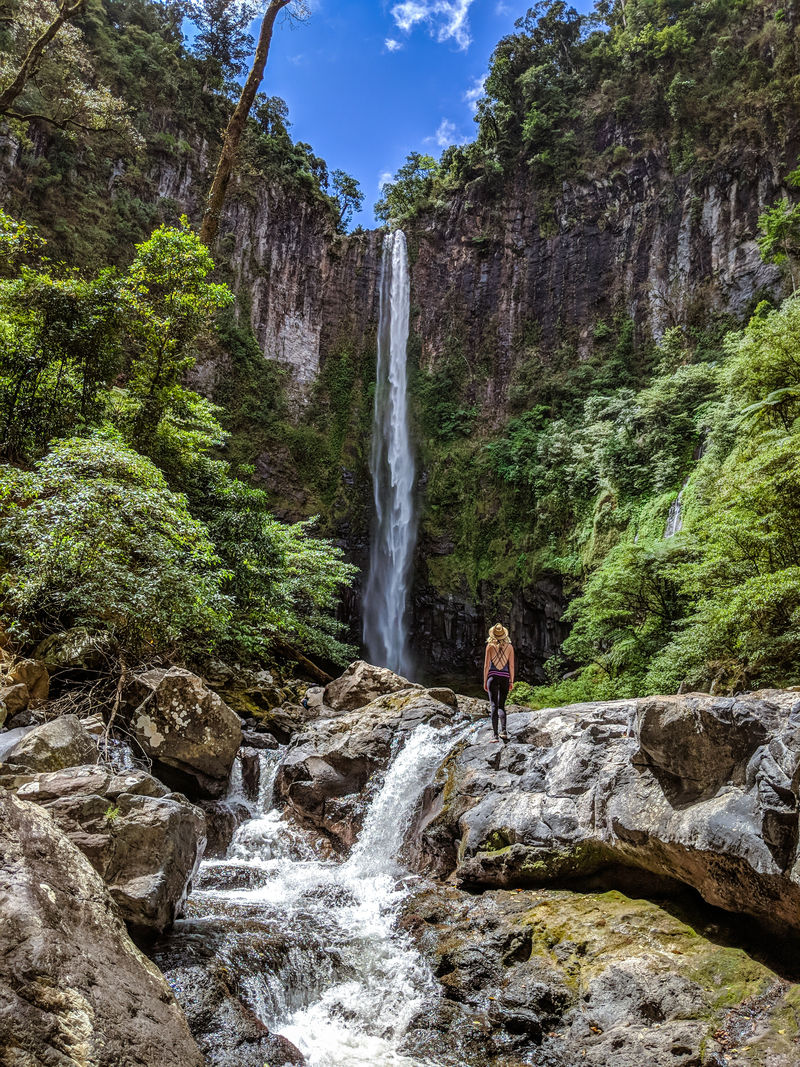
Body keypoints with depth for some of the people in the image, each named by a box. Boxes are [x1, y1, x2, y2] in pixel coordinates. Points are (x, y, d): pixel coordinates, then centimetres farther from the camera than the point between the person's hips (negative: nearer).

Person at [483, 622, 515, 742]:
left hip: (493, 677, -2)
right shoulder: (509, 647, 1)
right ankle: (504, 731, -1)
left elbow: (486, 665, -3)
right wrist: (511, 681, 11)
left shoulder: (490, 646, -4)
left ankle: (495, 735, -6)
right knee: (501, 705, 15)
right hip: (505, 678, 2)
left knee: (494, 706, 0)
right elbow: (511, 666, 3)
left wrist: (485, 681, 4)